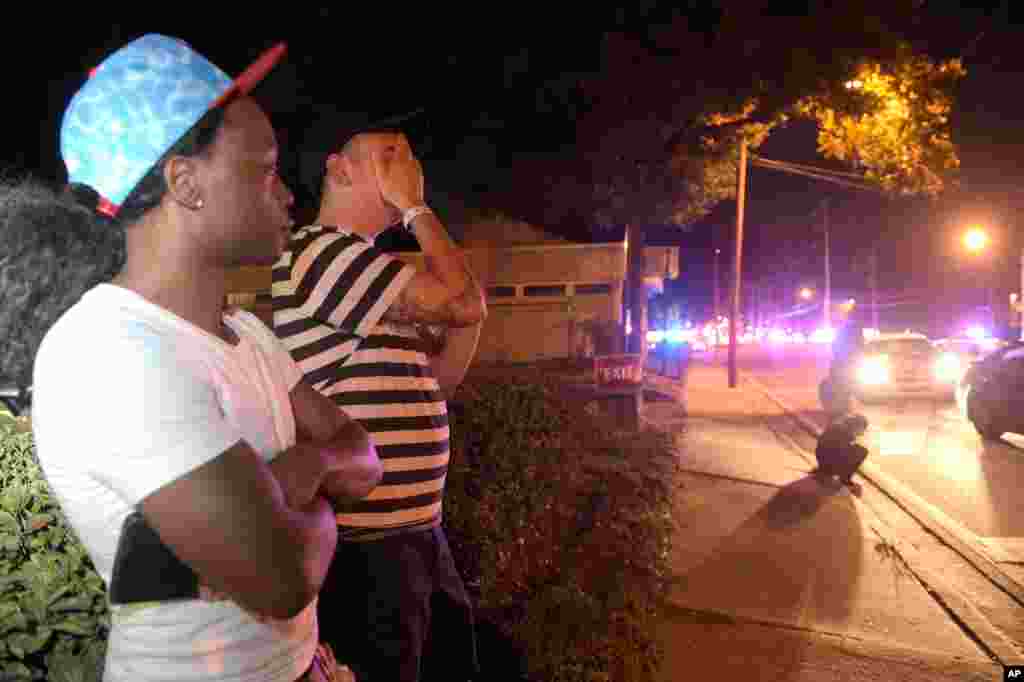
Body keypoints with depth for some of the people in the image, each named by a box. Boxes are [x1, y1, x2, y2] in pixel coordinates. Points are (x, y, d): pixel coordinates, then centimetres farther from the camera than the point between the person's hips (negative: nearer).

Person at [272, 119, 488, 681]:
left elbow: (433, 385, 16)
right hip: (366, 545, -10)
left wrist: (464, 319, 2)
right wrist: (416, 207, -7)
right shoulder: (322, 252, -16)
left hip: (417, 530, 10)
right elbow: (464, 303, -19)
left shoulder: (362, 267, 15)